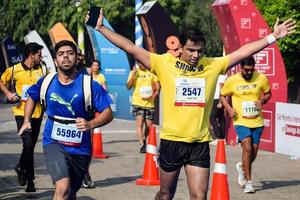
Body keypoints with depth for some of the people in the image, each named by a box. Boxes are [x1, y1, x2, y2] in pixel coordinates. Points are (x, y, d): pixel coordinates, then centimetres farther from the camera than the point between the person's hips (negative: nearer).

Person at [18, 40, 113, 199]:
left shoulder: (89, 84, -10)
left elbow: (108, 113, -10)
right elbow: (32, 98, 22)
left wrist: (90, 124, -28)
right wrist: (27, 121, 10)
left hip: (80, 148, 1)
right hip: (54, 143, -1)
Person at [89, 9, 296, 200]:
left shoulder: (213, 65, 3)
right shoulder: (164, 63, -3)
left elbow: (243, 52, 6)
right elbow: (131, 48, -3)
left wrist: (273, 37, 6)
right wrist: (101, 28, -5)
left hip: (200, 144, 1)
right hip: (171, 141, -1)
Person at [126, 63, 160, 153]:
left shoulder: (151, 72, 6)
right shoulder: (134, 72, 1)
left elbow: (157, 86, 11)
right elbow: (128, 86, -6)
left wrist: (154, 95, -5)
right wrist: (133, 75, -18)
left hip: (149, 103, 3)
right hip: (138, 102, -3)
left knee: (149, 125, 7)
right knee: (139, 123, -16)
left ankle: (144, 140, 34)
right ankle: (142, 145, -19)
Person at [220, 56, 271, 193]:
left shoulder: (262, 78, -3)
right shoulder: (232, 80, -6)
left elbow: (268, 93, 12)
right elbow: (222, 96, 8)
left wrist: (263, 101, -10)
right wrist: (229, 108, -9)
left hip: (257, 121, 3)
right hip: (241, 120, -2)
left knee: (254, 151, 9)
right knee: (247, 148, -17)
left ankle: (242, 167, 44)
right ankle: (248, 182, -6)